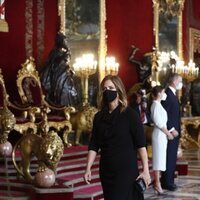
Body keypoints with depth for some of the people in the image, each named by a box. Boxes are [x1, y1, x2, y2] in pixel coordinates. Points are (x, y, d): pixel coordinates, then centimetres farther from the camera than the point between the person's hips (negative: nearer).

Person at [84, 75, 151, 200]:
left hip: (127, 170, -5)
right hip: (106, 170, 5)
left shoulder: (130, 114, -7)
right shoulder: (99, 117, 6)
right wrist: (88, 169, -1)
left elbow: (141, 144, -10)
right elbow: (94, 145, 6)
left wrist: (146, 170, -15)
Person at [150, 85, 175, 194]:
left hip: (162, 134, 9)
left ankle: (157, 180, 20)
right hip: (159, 134, -9)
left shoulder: (158, 104, 14)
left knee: (160, 157, 13)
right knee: (158, 157, -6)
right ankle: (157, 183, -3)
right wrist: (168, 133, -15)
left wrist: (167, 132, 10)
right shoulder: (156, 105, -15)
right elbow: (158, 122, -20)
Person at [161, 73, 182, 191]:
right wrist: (172, 129, -20)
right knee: (169, 158, -3)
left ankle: (169, 180, 22)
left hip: (174, 131, 10)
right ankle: (167, 182, 4)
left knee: (172, 158, 14)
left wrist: (176, 129, 15)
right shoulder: (167, 94, -17)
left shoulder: (172, 94, 14)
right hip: (170, 132, -10)